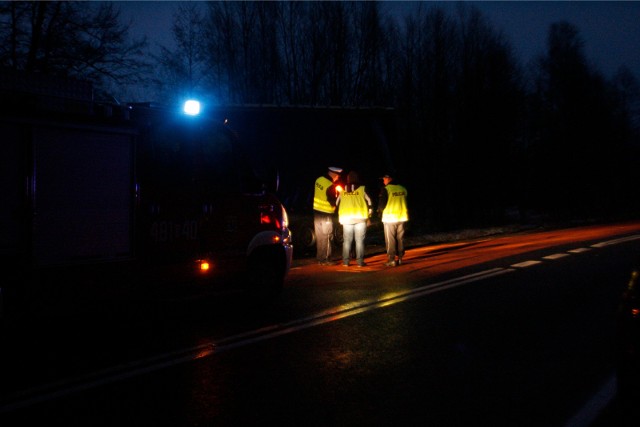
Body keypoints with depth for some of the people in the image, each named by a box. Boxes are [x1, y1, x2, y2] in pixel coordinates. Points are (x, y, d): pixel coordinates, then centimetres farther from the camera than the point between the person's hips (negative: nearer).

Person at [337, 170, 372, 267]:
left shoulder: (342, 190, 3)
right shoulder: (362, 189, -2)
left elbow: (337, 203, 7)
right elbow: (369, 201, 1)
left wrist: (339, 216, 19)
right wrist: (370, 211, 16)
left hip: (346, 217, 2)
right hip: (360, 217, -2)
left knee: (347, 241, 8)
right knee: (360, 241, 3)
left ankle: (345, 261, 6)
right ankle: (360, 261, -1)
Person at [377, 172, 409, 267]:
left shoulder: (386, 189, -11)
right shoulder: (403, 189, 6)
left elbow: (382, 203, -11)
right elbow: (406, 202, 14)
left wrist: (379, 211, 9)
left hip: (389, 217, -5)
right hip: (402, 217, 5)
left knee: (390, 240, 0)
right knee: (400, 238, 13)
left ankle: (392, 259, -3)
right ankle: (400, 258, 17)